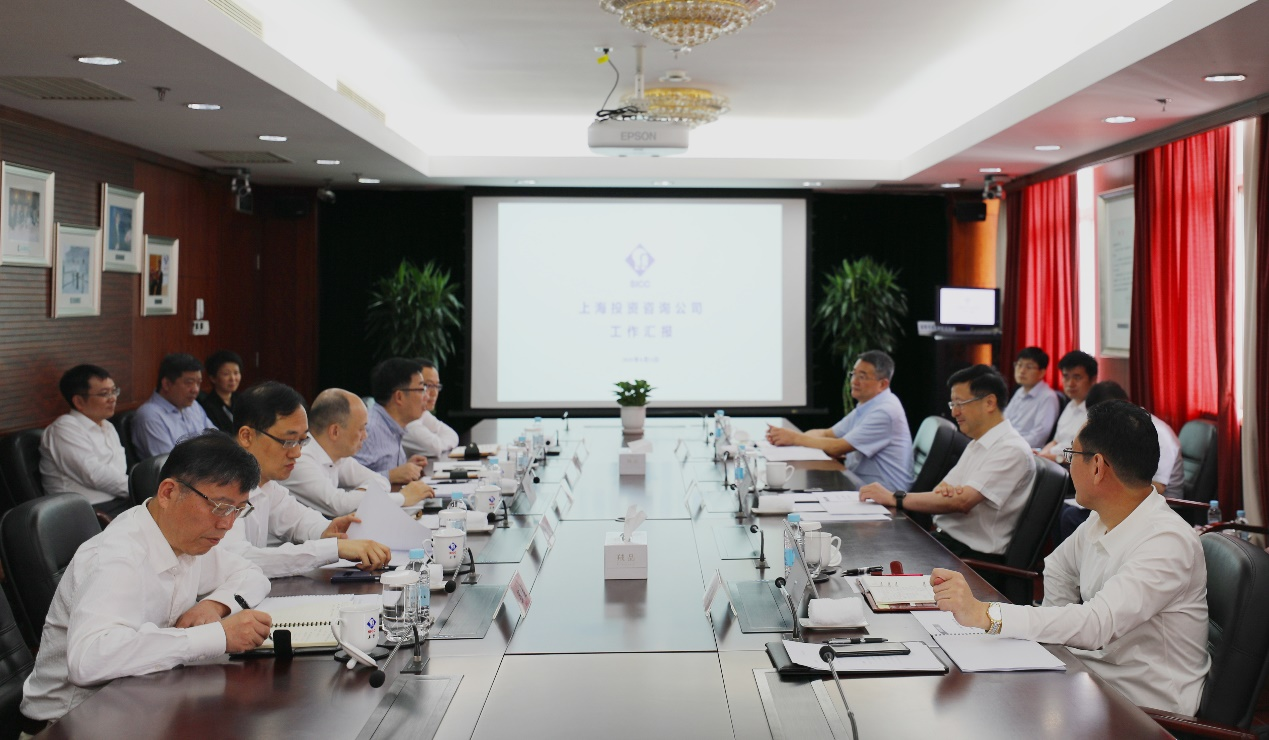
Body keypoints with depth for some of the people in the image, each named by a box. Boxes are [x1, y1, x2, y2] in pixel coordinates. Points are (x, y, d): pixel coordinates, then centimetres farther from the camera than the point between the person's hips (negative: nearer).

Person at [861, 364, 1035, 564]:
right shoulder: (977, 444, 17)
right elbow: (945, 491, 15)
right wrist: (943, 489, -11)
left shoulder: (1012, 450, -14)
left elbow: (962, 501, -23)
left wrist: (894, 498, -19)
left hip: (975, 554, -8)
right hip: (944, 538, 8)